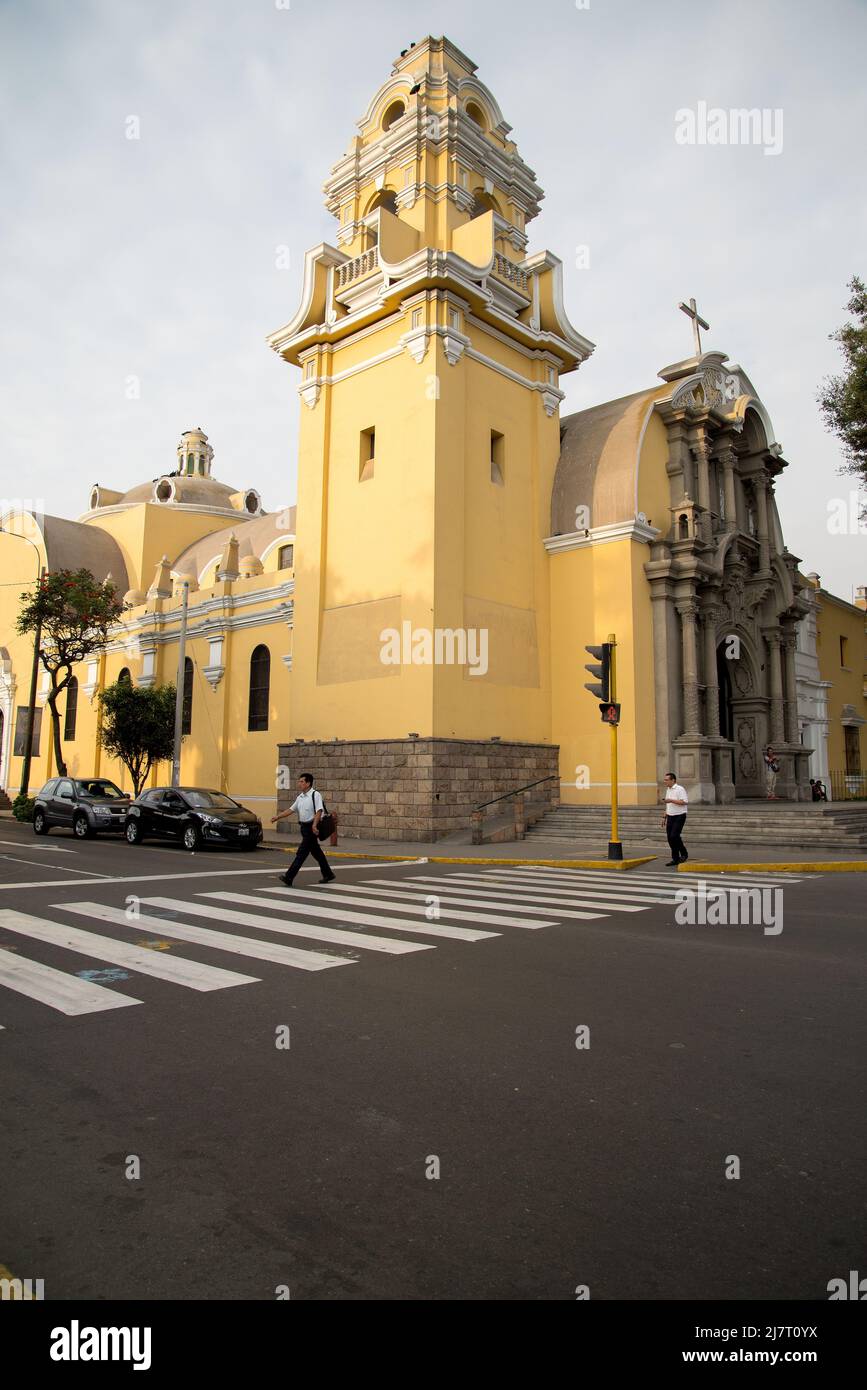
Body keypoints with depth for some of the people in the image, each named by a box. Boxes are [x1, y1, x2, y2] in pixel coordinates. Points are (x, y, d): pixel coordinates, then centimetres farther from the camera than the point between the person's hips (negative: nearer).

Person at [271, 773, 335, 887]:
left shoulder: (315, 795, -12)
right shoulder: (300, 797, 13)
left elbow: (319, 811, -21)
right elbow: (291, 810, 18)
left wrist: (314, 824, -33)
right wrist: (277, 817, 12)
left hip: (311, 827, -9)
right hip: (304, 826, 9)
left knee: (302, 853, -9)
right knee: (316, 852, 16)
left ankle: (289, 878, -10)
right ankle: (328, 875, 27)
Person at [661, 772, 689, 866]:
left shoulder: (680, 789, -12)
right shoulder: (668, 790, 15)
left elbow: (685, 802, -22)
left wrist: (672, 800, -23)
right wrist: (665, 817, 21)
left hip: (679, 816, -8)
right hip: (670, 816, 8)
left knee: (674, 836, -16)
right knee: (670, 838, 5)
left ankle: (684, 854, 4)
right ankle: (675, 859, 13)